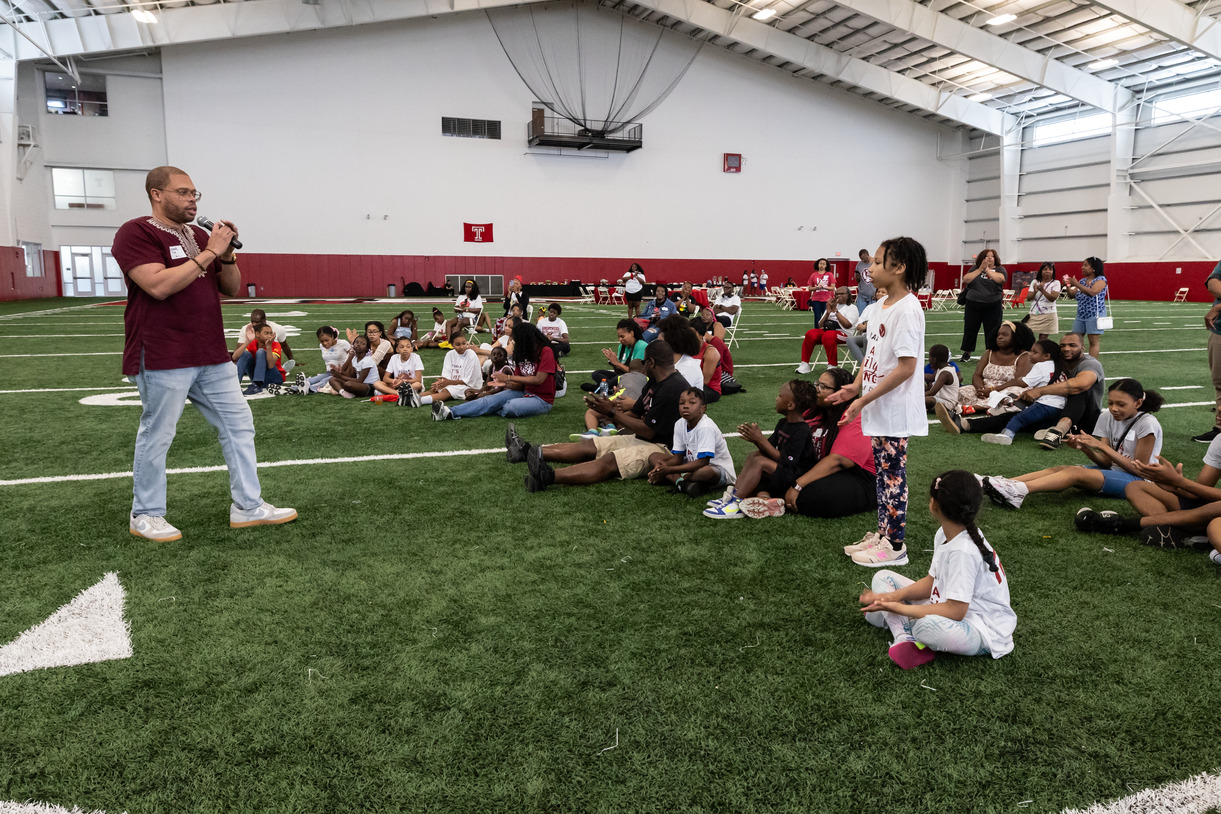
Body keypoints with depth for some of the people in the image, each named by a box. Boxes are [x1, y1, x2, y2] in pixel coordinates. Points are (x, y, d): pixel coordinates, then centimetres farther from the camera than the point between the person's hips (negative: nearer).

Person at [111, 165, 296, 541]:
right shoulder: (136, 233, -7)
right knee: (157, 436, 2)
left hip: (212, 356, 8)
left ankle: (248, 506, 15)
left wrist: (227, 255, -2)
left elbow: (231, 288, 17)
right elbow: (158, 285, -22)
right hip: (163, 359, -7)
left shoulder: (199, 235, 16)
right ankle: (145, 515, 19)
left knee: (239, 424, 7)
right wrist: (209, 252, -18)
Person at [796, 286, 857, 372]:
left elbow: (847, 325, -11)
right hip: (826, 330, 5)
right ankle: (804, 364, -24)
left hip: (843, 333, -5)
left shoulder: (852, 308, 8)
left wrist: (835, 311, -7)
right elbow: (820, 325, 19)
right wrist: (828, 313, 2)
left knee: (828, 336, -39)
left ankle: (832, 367, -35)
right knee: (810, 334, -24)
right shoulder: (831, 306, 25)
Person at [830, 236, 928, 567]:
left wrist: (864, 400, -22)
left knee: (893, 475, 1)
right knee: (882, 472, 17)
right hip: (878, 409, 9)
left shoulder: (907, 309, -19)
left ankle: (895, 546, 12)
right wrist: (855, 386, 1)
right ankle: (883, 533, 29)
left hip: (895, 410, -9)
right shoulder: (883, 307, 10)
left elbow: (906, 367, -23)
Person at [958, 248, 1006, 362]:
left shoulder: (1000, 269, 5)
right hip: (973, 305, 2)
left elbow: (1001, 279, -17)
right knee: (970, 330, 8)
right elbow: (966, 280, -5)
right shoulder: (975, 268, 10)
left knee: (992, 331, 0)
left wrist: (987, 269, -12)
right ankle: (966, 354, 20)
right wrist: (980, 269, -9)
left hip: (993, 307, -2)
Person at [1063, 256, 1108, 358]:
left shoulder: (1101, 279, -6)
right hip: (1081, 315, 7)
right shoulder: (1082, 280, 15)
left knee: (1094, 342, -6)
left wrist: (1076, 284, -22)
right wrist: (1067, 286, -6)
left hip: (1094, 314, -7)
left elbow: (1092, 292, -23)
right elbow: (1073, 293, 13)